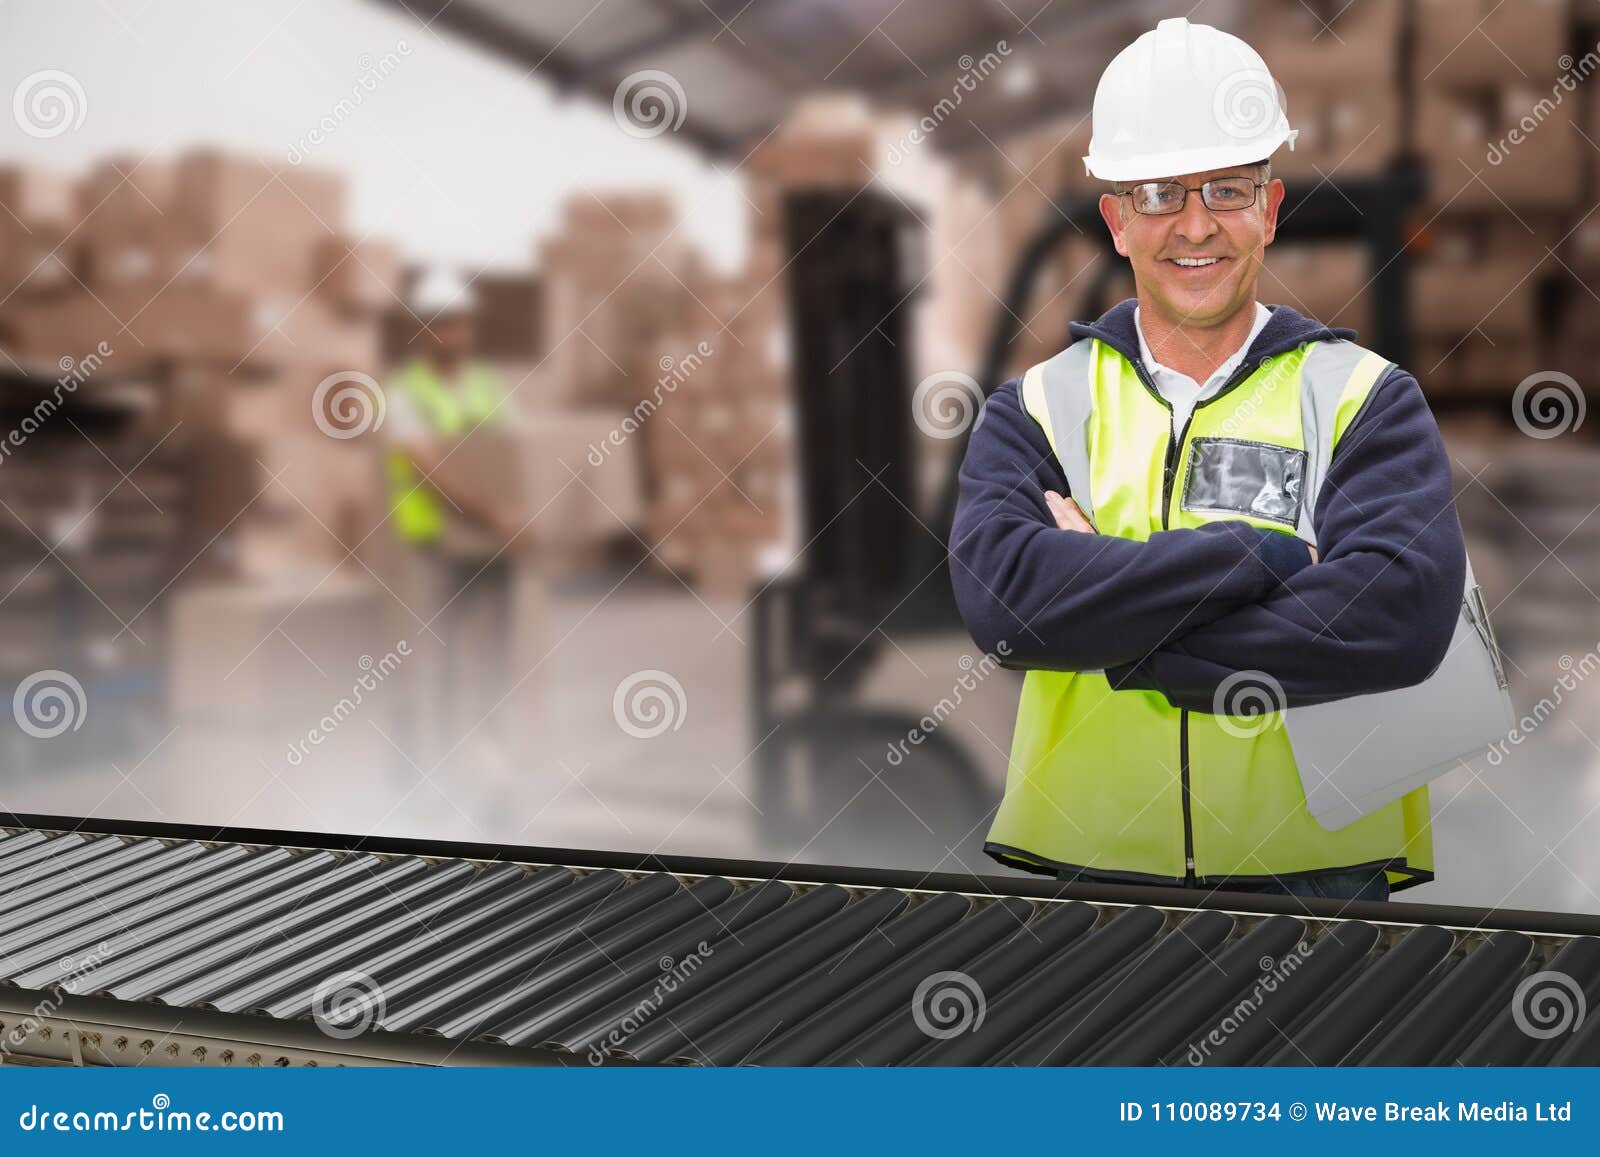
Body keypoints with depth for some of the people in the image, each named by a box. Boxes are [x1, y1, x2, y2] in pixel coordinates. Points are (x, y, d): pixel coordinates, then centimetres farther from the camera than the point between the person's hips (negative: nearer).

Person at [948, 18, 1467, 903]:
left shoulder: (1366, 399, 2)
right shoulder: (1039, 407, 5)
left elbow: (1403, 615, -17)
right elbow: (1001, 596, -15)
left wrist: (1110, 633, -15)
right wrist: (1260, 558, -16)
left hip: (1319, 871, 0)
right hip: (1089, 865, 1)